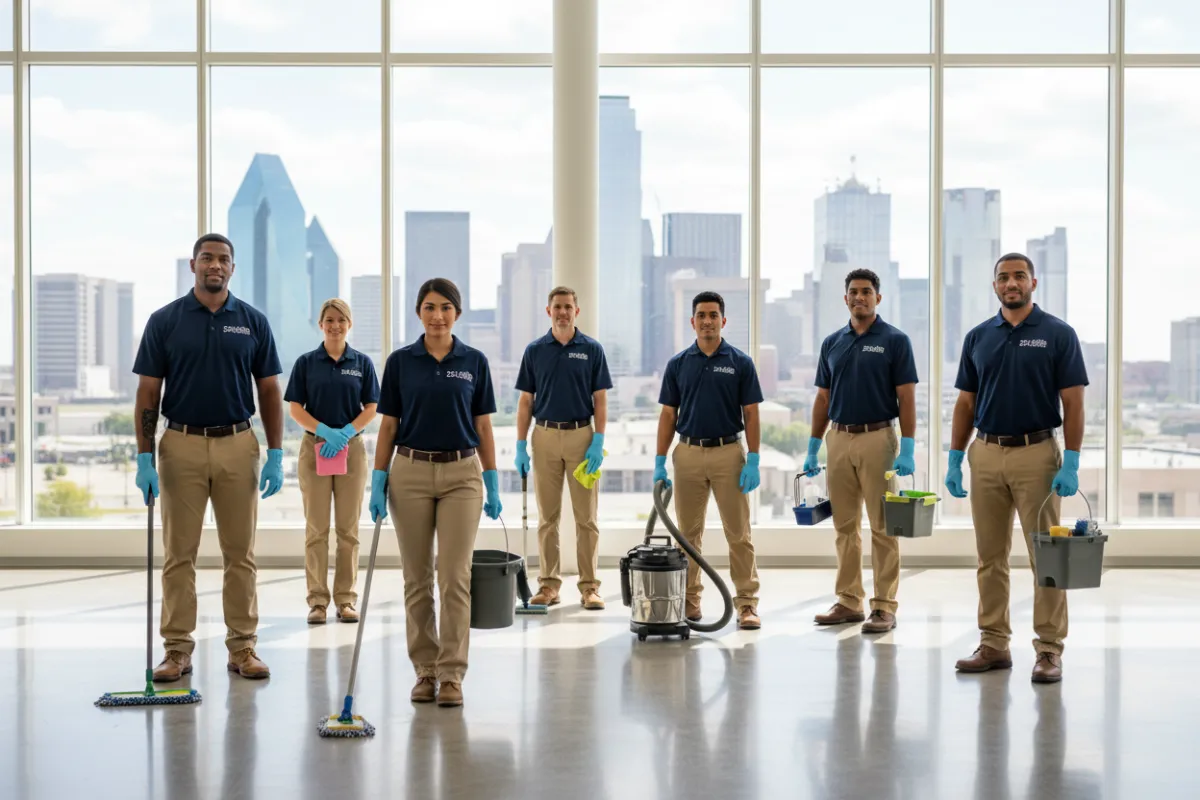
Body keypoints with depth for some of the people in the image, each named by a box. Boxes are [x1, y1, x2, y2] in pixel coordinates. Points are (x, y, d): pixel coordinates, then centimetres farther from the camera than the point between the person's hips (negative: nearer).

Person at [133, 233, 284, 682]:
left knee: (240, 554, 5)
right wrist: (144, 457, -7)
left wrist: (276, 454, -3)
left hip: (238, 446, 1)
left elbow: (269, 391, 5)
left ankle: (243, 646, 13)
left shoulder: (253, 322, 3)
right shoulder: (164, 321, 0)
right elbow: (148, 392, 0)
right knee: (178, 554, 4)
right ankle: (177, 649, 11)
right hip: (181, 446, -1)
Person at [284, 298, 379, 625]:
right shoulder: (306, 362, 2)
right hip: (314, 448, -1)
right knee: (316, 528, 0)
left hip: (352, 449, 1)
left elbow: (371, 408, 2)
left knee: (348, 528, 2)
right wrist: (324, 431, -16)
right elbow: (295, 408, -1)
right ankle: (317, 600, 5)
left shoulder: (362, 363, 5)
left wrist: (345, 432, -14)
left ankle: (346, 599, 9)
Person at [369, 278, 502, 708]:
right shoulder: (400, 361, 2)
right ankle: (425, 670, 16)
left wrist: (493, 484, 0)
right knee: (417, 579, 5)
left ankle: (452, 674, 0)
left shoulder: (474, 362, 3)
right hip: (410, 473, 1)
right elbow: (388, 426, 3)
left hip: (461, 474, 0)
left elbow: (483, 428, 5)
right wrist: (378, 482, -3)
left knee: (455, 577, -5)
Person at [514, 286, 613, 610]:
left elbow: (600, 400, -1)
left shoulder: (592, 349, 1)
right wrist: (521, 445, -1)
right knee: (547, 517, 5)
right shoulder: (534, 350, 4)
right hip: (545, 437, 1)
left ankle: (589, 586, 5)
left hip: (582, 436, -1)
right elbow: (526, 401, 5)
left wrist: (598, 442, -10)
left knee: (586, 517, 0)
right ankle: (548, 584, 11)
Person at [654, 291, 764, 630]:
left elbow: (751, 414, -2)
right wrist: (660, 462, -1)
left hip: (728, 453, -2)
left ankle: (746, 603, 2)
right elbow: (668, 415, 6)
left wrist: (753, 461, -10)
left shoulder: (740, 363, -1)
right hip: (688, 454, 2)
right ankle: (689, 600, 17)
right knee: (688, 533, 8)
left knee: (739, 534, -2)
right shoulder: (678, 364, 5)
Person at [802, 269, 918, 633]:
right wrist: (812, 448, 10)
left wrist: (907, 449, -15)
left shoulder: (895, 340, -4)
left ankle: (884, 607, 3)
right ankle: (848, 602, 16)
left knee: (883, 528, -2)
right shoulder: (832, 343, 10)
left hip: (878, 438, -5)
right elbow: (823, 399, 14)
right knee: (845, 527, 9)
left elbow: (906, 398, -8)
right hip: (839, 440, 5)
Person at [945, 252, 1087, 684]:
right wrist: (954, 459, 5)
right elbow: (965, 403, 11)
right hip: (986, 455, 4)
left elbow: (1073, 403, -6)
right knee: (990, 558, 8)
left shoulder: (1058, 334, -3)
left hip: (1036, 454, -4)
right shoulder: (978, 337, 8)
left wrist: (1071, 463, -14)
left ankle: (1049, 649, 4)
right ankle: (993, 644, 16)